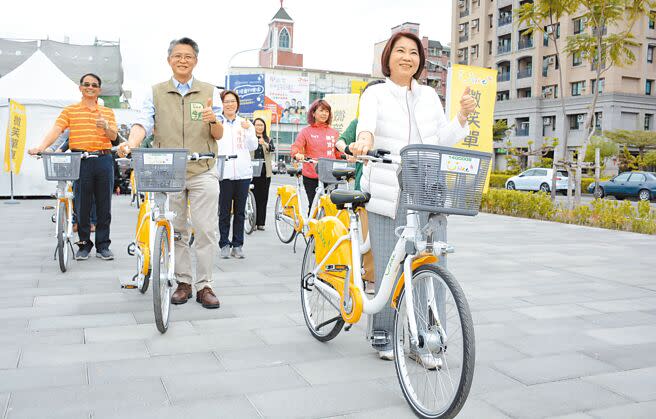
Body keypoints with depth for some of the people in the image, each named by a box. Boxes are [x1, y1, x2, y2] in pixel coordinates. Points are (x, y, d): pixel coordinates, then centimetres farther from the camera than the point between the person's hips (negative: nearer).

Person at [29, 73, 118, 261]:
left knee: (104, 205, 4)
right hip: (80, 161, -1)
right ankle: (84, 244, 14)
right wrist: (41, 147, -20)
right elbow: (56, 130, -4)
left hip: (103, 159, 2)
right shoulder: (70, 110, 9)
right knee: (82, 205, 2)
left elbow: (114, 137, 5)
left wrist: (106, 127, -18)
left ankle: (103, 245, 13)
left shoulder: (107, 112, 14)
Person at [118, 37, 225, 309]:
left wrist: (213, 120, -17)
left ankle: (204, 285, 8)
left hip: (202, 172, -1)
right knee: (176, 231, 8)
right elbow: (143, 123, -5)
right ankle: (183, 282, 20)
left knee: (206, 230, -2)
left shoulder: (209, 92, 8)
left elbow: (218, 135, 6)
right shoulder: (156, 93, 8)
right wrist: (131, 144, -26)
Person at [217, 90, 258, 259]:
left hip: (243, 172, 3)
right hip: (224, 173, -2)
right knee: (224, 211, 2)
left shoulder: (246, 123, 13)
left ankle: (238, 245, 14)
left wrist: (247, 131, -10)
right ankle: (224, 244, 11)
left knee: (240, 211, 7)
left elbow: (253, 146, 3)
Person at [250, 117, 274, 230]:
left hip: (265, 172, 2)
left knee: (263, 197, 4)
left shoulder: (268, 139, 11)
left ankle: (261, 222, 9)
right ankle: (253, 222, 3)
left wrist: (264, 144, -27)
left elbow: (272, 149, -9)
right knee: (253, 196, -3)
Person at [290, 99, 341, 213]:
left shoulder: (334, 132, 12)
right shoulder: (306, 131, 4)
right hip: (311, 177, -2)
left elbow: (339, 153, 16)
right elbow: (295, 147, -4)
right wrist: (297, 155, -25)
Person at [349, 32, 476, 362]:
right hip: (387, 195, -3)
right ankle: (383, 336, 16)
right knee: (387, 266, 0)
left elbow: (444, 139, 15)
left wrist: (463, 115, -1)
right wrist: (365, 139, -41)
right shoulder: (376, 94, 4)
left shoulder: (429, 96, 17)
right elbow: (367, 122, -18)